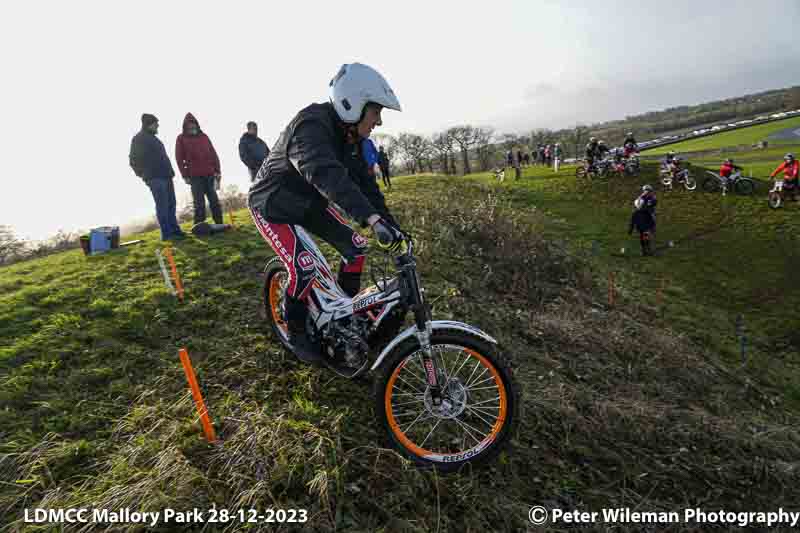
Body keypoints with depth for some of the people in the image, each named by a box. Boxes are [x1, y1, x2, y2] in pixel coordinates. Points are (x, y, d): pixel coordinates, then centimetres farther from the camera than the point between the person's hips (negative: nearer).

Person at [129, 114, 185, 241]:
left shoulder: (153, 138, 23)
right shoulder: (138, 139, -3)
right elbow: (134, 160, -6)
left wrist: (170, 172, 17)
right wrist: (144, 174, -7)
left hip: (166, 176, 8)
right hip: (155, 178, -8)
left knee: (171, 204, 9)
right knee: (162, 205, -8)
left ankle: (174, 229, 16)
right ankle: (166, 233, -6)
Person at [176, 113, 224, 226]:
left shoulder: (204, 136, 14)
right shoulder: (181, 139, 8)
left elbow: (213, 154, 12)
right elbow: (179, 158, 4)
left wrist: (217, 171, 4)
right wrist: (185, 175, -3)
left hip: (209, 174, 3)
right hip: (195, 176, -3)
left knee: (214, 200, 4)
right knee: (199, 203, -5)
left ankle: (219, 224, 10)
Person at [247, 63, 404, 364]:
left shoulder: (349, 135, -7)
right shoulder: (312, 127, -34)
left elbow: (364, 183, -6)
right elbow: (328, 176, -51)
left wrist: (392, 225, -12)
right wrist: (373, 219, -63)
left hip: (310, 201, 8)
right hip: (274, 204, -7)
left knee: (356, 247, -4)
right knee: (303, 269, -22)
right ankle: (296, 333, 4)